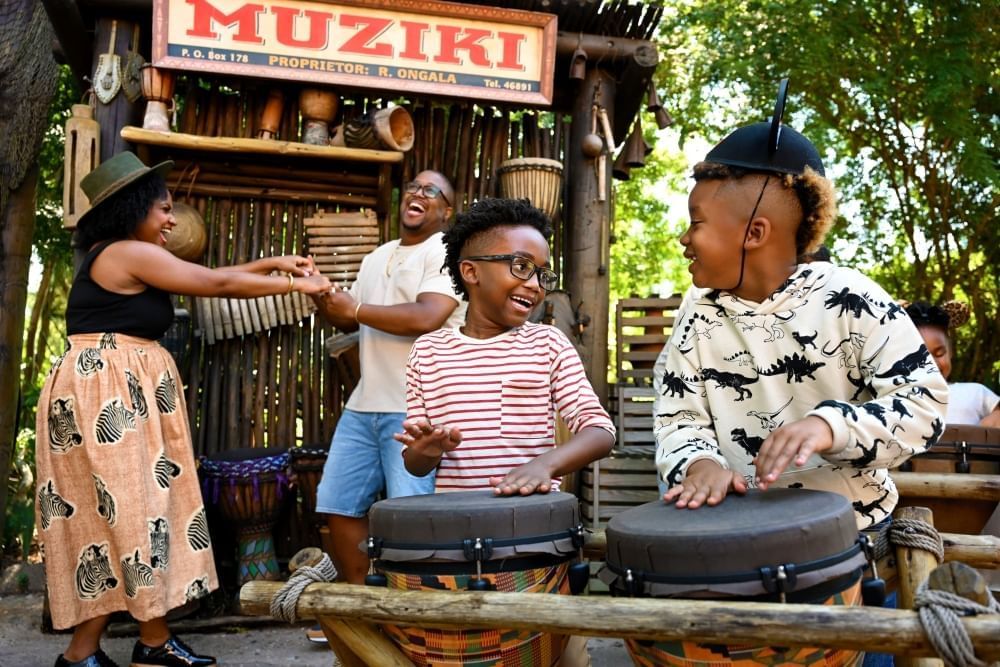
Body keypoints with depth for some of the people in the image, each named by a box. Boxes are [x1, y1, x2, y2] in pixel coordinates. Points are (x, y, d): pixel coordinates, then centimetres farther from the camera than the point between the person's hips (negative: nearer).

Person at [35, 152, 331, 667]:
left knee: (133, 513, 10)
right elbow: (217, 284, -11)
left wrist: (273, 263, 15)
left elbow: (206, 278, 18)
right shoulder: (130, 253, -13)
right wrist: (295, 286, -3)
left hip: (122, 397, 10)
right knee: (122, 513, -5)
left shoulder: (123, 258, 17)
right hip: (106, 396, -10)